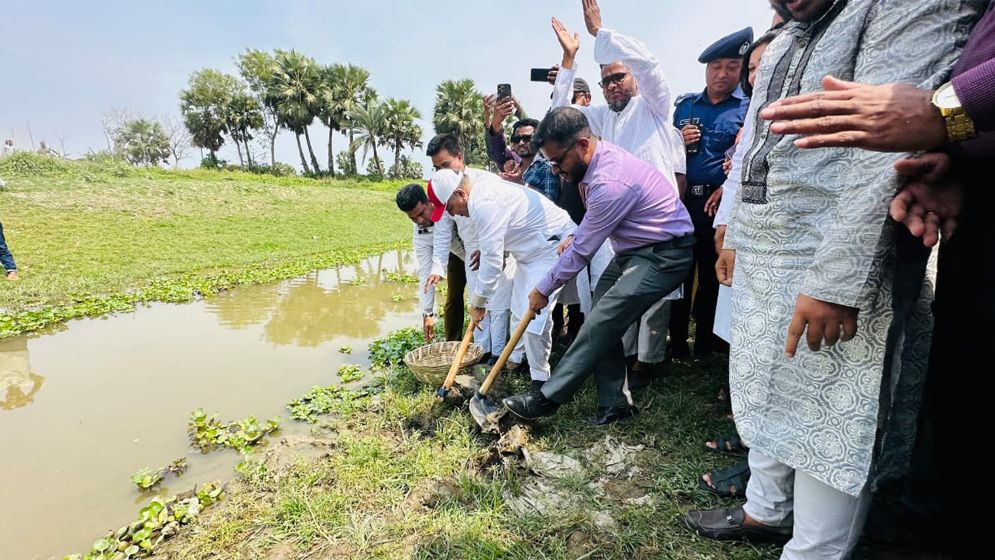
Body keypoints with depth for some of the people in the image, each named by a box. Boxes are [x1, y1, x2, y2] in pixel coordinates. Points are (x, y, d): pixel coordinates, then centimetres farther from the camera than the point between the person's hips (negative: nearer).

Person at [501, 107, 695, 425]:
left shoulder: (610, 182, -30)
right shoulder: (599, 157, 0)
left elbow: (582, 252, -21)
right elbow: (595, 218, 20)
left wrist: (543, 290, -8)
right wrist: (575, 236, 4)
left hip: (663, 255, -10)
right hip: (635, 248, 10)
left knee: (601, 324, -15)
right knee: (603, 320, 4)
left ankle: (548, 399, -5)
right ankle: (615, 404, 14)